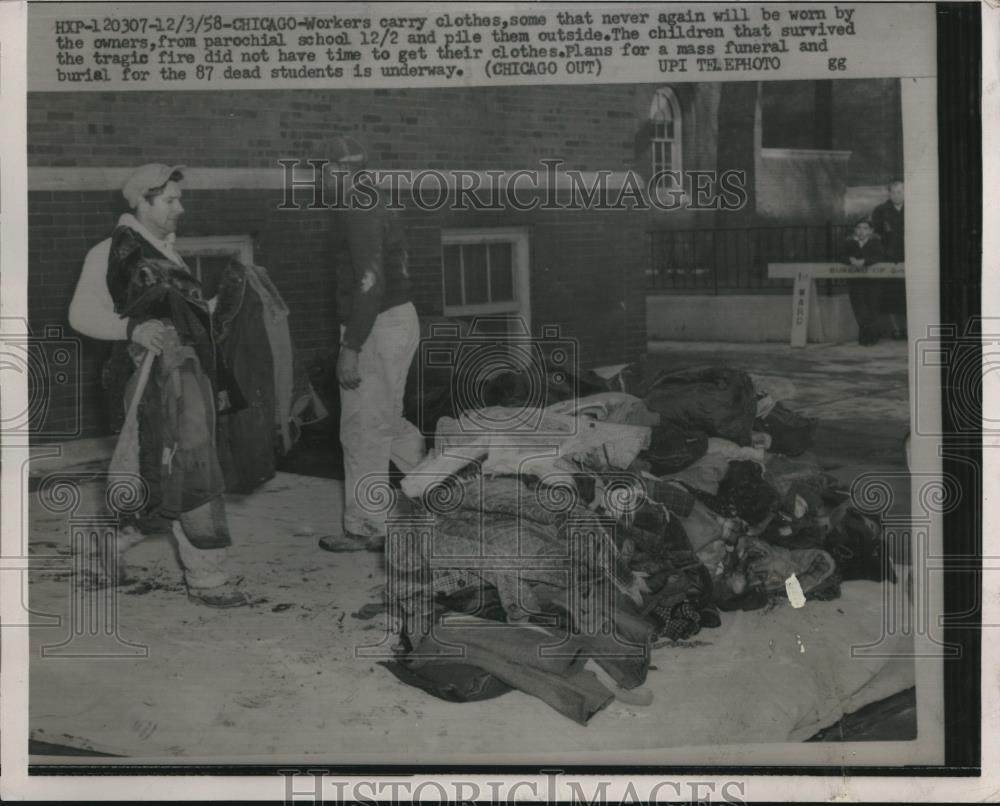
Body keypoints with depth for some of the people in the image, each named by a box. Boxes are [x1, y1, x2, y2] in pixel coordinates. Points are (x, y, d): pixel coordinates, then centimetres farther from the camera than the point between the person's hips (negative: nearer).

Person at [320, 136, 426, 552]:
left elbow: (370, 281, -24)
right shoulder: (373, 205, 15)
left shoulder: (357, 210, -15)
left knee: (364, 432, -2)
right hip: (401, 319, 10)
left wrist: (351, 347, -24)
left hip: (377, 328, -10)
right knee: (387, 421, 21)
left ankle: (366, 529, 7)